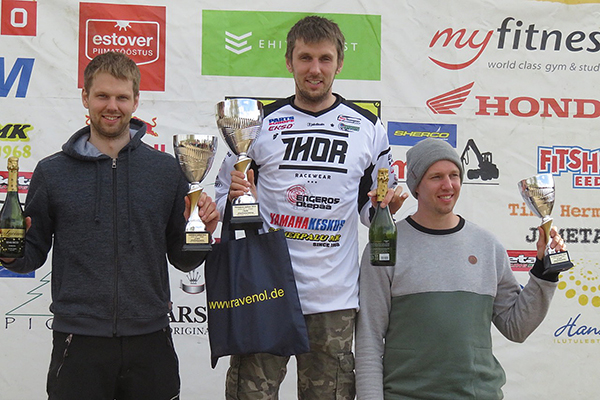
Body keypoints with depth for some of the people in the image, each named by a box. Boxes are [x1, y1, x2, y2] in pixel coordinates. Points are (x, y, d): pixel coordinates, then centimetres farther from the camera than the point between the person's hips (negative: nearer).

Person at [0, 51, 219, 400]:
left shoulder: (166, 169, 6)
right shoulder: (52, 172, 4)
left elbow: (182, 259, 11)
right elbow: (33, 255, 8)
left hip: (150, 342, 1)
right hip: (79, 343, -1)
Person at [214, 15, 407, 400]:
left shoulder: (367, 128, 8)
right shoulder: (260, 122, 6)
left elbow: (370, 208, 17)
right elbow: (223, 198, 12)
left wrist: (386, 205, -6)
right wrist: (233, 196, -10)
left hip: (334, 298, 1)